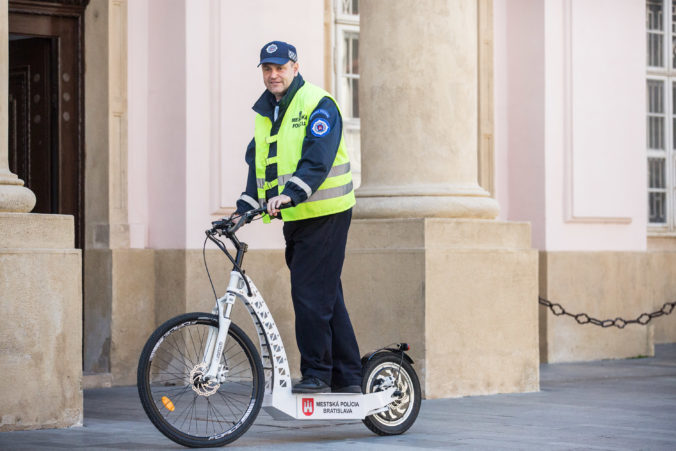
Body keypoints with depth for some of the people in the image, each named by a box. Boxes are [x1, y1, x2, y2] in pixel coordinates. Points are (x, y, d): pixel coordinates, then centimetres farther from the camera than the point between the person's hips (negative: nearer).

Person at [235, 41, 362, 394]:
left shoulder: (317, 104, -9)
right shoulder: (265, 113, 16)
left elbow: (318, 159, -21)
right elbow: (257, 164, 15)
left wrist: (290, 193, -33)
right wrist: (245, 209, 2)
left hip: (324, 215, -8)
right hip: (295, 219, 8)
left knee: (311, 296, -10)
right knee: (327, 296, 11)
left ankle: (316, 374, -2)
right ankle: (347, 377, 16)